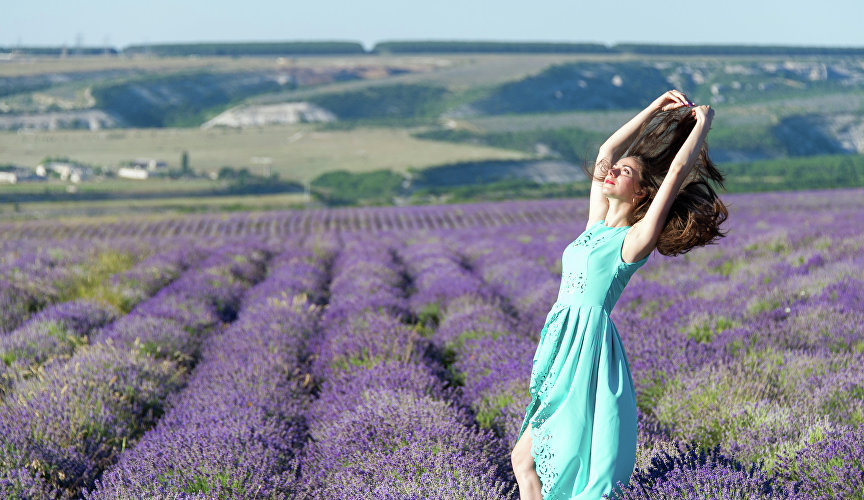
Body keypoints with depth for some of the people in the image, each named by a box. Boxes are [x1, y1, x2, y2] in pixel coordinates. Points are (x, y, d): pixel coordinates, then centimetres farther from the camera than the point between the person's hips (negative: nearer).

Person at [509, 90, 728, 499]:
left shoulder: (637, 238, -7)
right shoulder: (597, 224, 13)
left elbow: (677, 171, -12)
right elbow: (607, 151, 17)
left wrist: (703, 121, -1)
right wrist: (655, 109, 17)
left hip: (589, 347, -8)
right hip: (566, 344, 8)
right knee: (525, 460, 8)